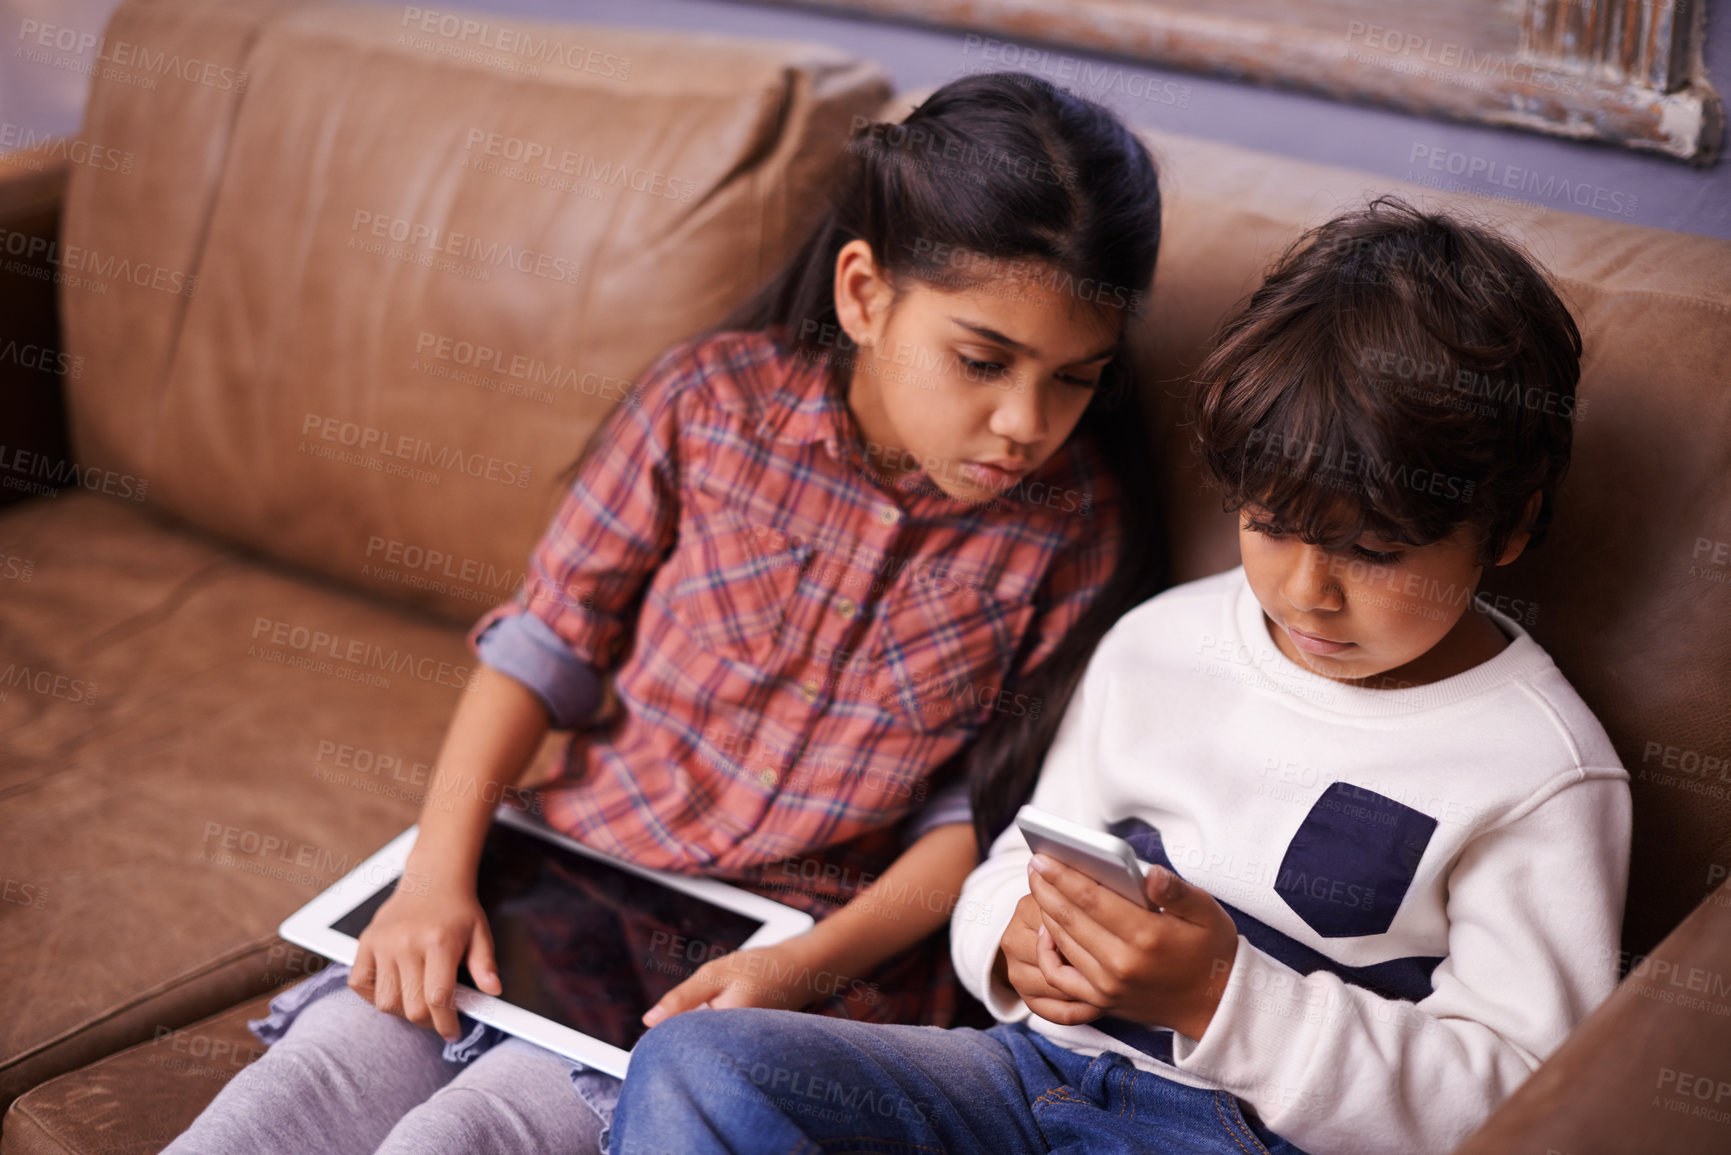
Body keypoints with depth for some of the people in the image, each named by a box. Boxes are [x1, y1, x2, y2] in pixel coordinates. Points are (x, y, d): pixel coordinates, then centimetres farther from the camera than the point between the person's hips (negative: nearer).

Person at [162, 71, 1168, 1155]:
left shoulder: (1074, 528, -5)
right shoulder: (713, 401, -4)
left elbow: (984, 813, -2)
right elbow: (548, 641, 1)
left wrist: (808, 966, -16)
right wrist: (436, 875, -9)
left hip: (810, 956, -2)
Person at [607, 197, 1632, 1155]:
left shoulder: (1544, 773, -5)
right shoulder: (1156, 645, 11)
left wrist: (1225, 997, -20)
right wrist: (1019, 940, -5)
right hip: (1048, 1063, 6)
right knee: (694, 1067, -20)